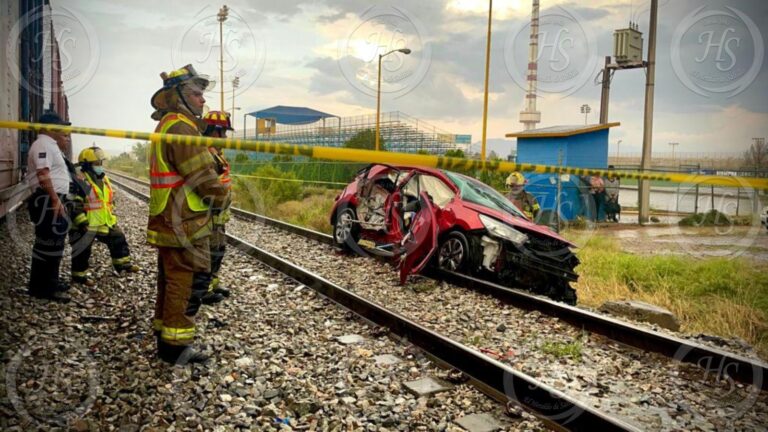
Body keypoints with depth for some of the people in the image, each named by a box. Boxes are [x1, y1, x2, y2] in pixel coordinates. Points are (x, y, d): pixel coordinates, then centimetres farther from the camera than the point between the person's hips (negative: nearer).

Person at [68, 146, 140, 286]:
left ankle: (122, 263, 27)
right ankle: (79, 275, 14)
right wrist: (81, 222, -23)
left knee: (118, 238, 13)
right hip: (86, 225, -8)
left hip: (104, 222, 8)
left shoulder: (104, 179, 11)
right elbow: (74, 205, -21)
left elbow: (109, 200, 22)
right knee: (83, 251, 0)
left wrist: (112, 217, 20)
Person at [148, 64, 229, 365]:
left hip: (169, 221, 11)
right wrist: (221, 196, -4)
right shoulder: (181, 127, -16)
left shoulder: (167, 126, 19)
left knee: (171, 279, 18)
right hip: (185, 223, -11)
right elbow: (202, 173, -21)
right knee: (190, 281, -4)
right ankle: (176, 346, 3)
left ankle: (165, 337, 29)